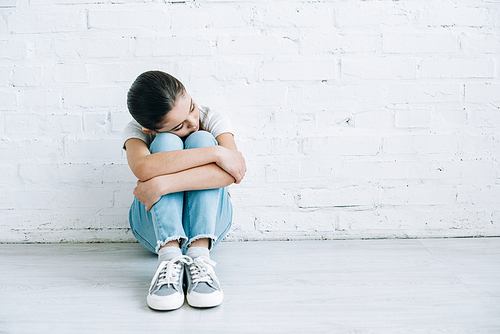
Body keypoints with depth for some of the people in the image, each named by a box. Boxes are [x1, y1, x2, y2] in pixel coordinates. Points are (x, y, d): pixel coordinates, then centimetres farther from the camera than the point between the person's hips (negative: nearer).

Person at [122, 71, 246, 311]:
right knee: (168, 142, -25)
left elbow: (229, 172, -32)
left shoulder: (215, 121, -11)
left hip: (209, 223, 1)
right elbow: (142, 168, -38)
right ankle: (169, 255, -39)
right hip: (155, 225, 0)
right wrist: (216, 152, -38)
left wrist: (162, 184, -39)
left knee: (201, 140, -24)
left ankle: (199, 253, -38)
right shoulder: (136, 131, -12)